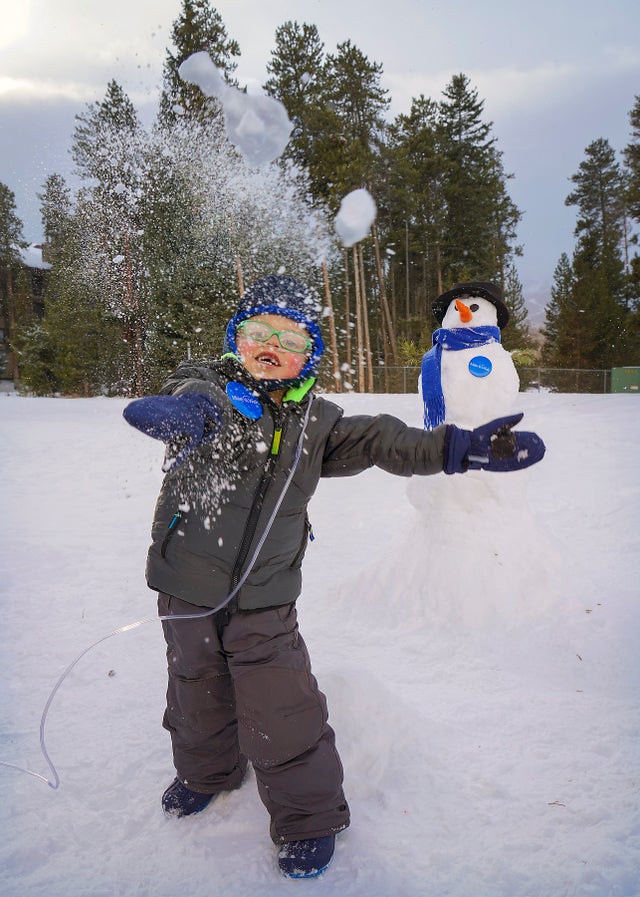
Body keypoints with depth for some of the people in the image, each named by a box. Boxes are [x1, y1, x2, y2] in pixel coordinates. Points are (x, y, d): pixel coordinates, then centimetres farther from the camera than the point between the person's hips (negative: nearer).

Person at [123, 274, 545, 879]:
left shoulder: (313, 419, -1)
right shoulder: (209, 389, -11)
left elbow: (379, 440, -5)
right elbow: (193, 400, -33)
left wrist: (458, 447, -17)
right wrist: (182, 410, -59)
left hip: (264, 598, 0)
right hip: (188, 587, 0)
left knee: (280, 709, -1)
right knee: (197, 691, 20)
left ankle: (308, 815, 25)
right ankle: (204, 771, 51)